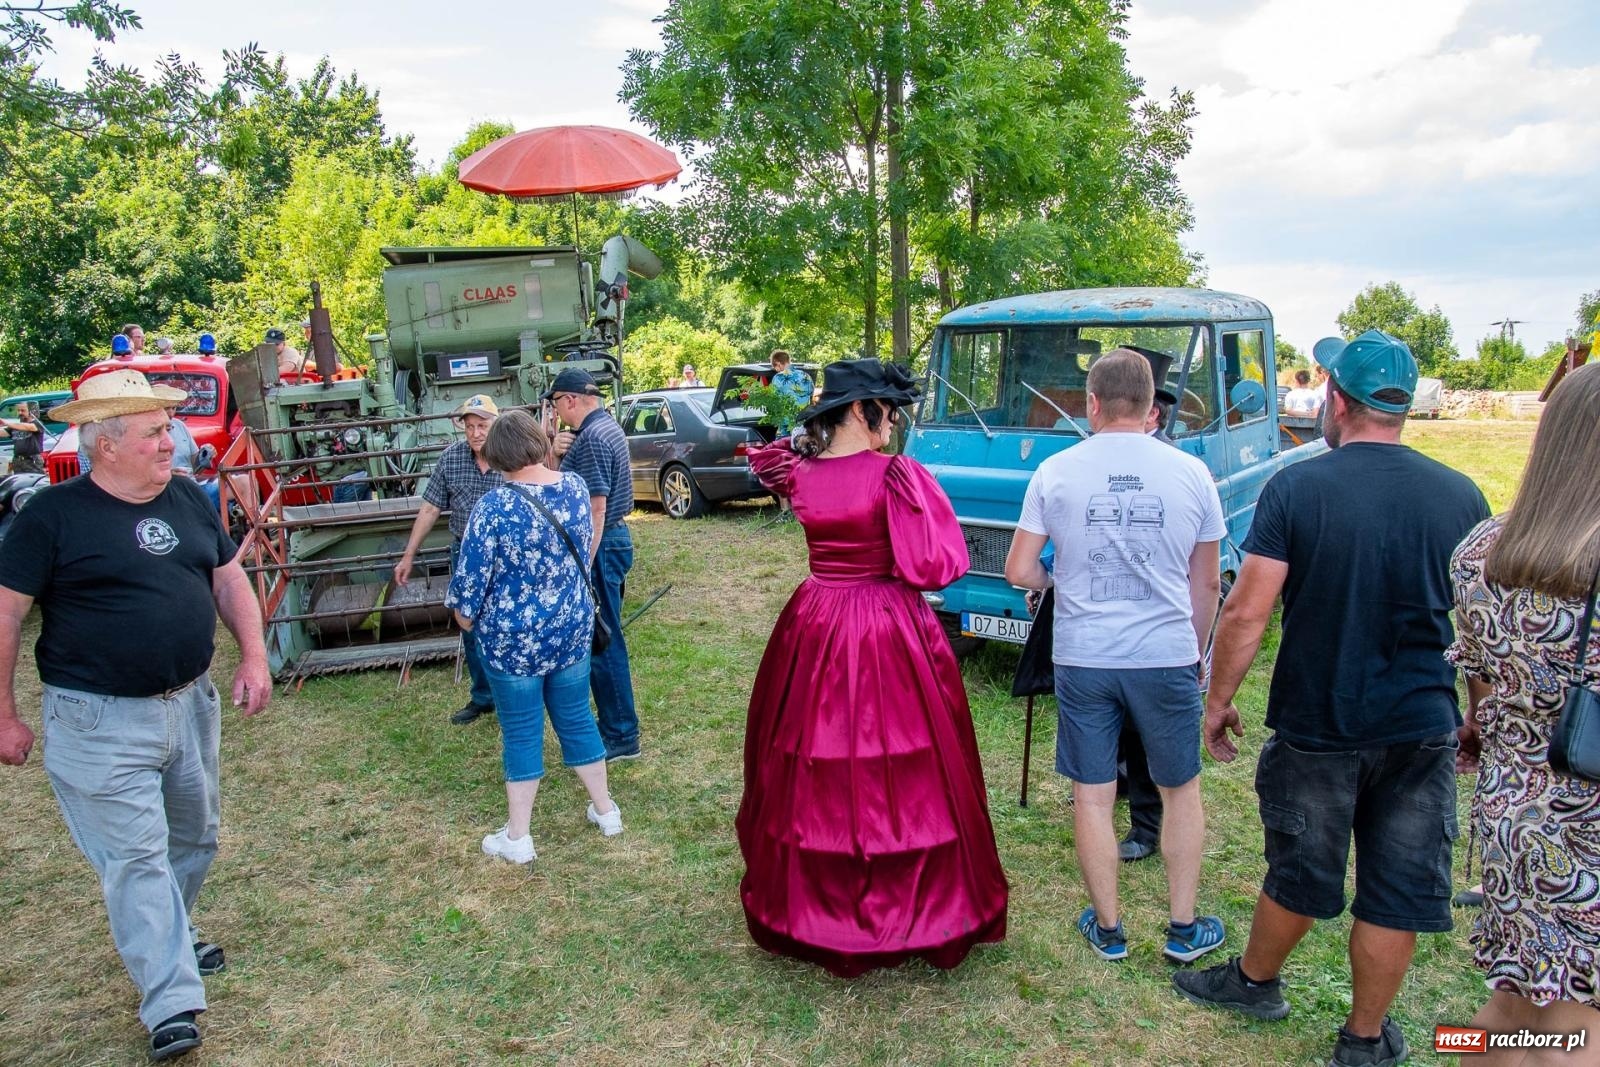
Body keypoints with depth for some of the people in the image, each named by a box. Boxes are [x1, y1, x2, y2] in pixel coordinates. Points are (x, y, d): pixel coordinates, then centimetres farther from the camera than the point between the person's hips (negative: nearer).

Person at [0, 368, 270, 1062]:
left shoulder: (188, 499, 6)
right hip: (101, 721, -6)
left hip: (189, 705, 6)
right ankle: (171, 1005, 5)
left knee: (194, 836, 18)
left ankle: (166, 940, 42)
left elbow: (229, 580, 13)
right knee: (135, 856, -3)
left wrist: (253, 656, 2)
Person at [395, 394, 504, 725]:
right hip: (464, 556, 4)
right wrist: (409, 555, 4)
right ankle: (482, 697, 33)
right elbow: (430, 509, 1)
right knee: (471, 631, 15)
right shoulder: (450, 457, -5)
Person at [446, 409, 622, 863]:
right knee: (576, 718, 19)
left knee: (521, 733, 7)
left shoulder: (494, 505, -20)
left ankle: (517, 838, 19)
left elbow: (471, 575, -13)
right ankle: (605, 810, 31)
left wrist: (465, 617, 6)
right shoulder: (576, 486, -4)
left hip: (512, 638, -4)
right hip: (572, 628, 4)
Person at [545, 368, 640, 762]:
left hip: (600, 547, -11)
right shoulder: (607, 426, 13)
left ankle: (621, 737, 6)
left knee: (602, 643, -3)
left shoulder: (591, 438, -19)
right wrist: (562, 453, 2)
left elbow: (596, 509, -23)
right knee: (605, 638, 18)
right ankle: (614, 723, 30)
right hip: (613, 539, 11)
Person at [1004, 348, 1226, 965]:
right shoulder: (1190, 473, -1)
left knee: (1092, 796, 12)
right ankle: (1184, 929, 28)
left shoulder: (1055, 473, -5)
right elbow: (1207, 583, 6)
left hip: (1082, 659, 0)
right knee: (1182, 790, 19)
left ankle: (1108, 930, 25)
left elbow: (1019, 571, -3)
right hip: (1167, 658, 1)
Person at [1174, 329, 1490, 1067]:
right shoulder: (1461, 496, -2)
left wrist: (1218, 700, -2)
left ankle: (1255, 981, 40)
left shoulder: (1296, 488, -13)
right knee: (1399, 891, 14)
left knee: (1300, 874, 17)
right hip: (1423, 730, 3)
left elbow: (1246, 612, -15)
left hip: (1316, 728, -2)